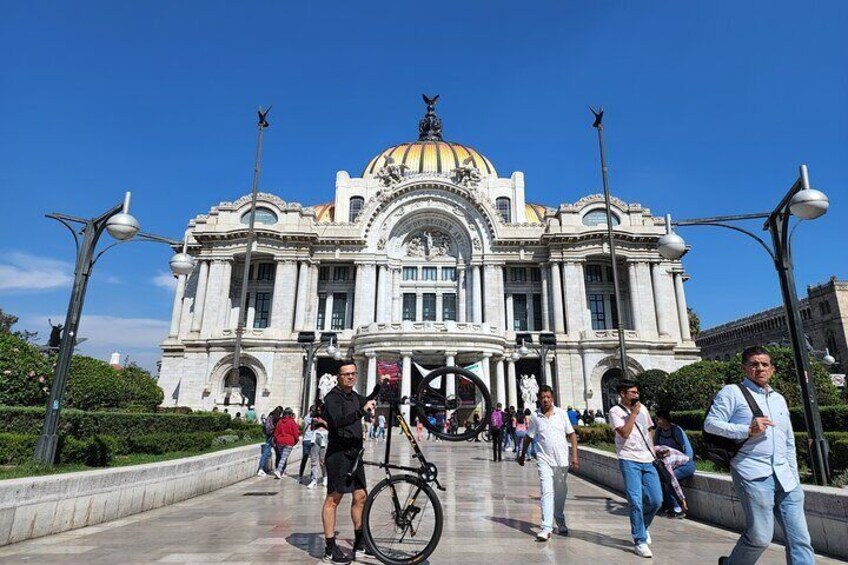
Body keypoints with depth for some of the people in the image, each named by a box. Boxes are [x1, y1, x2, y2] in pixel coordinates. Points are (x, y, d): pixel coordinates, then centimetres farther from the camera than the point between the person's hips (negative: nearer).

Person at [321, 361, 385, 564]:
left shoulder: (353, 395, 12)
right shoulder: (332, 397, -13)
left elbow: (367, 402, 35)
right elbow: (339, 421, -30)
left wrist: (379, 386, 23)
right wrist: (363, 411, -38)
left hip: (354, 453, 8)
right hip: (338, 454, -8)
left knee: (360, 497, 13)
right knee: (333, 499, -2)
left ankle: (359, 543, 26)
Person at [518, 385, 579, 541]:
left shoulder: (562, 413, 0)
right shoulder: (535, 416, -1)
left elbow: (572, 434, 3)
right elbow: (528, 437, 9)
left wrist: (575, 456, -4)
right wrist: (522, 456, 16)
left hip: (562, 460, 1)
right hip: (544, 460, -1)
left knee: (561, 493, 15)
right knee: (547, 492, -11)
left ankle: (561, 522, 35)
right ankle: (546, 528, -10)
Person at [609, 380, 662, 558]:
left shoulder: (642, 408, 12)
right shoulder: (615, 411, -6)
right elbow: (624, 433, -17)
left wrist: (652, 449, 17)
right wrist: (633, 414, -13)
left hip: (647, 460, 6)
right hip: (629, 461, -6)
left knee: (656, 500, 6)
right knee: (636, 502, -8)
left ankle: (641, 528, 32)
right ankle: (640, 541, 4)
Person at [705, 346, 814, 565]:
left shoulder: (779, 399, 20)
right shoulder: (732, 392, -1)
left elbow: (789, 442, 25)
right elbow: (710, 423, -9)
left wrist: (794, 476, 19)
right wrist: (747, 430, -17)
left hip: (785, 477, 7)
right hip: (754, 475, -6)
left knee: (800, 539, 3)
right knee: (760, 537, -4)